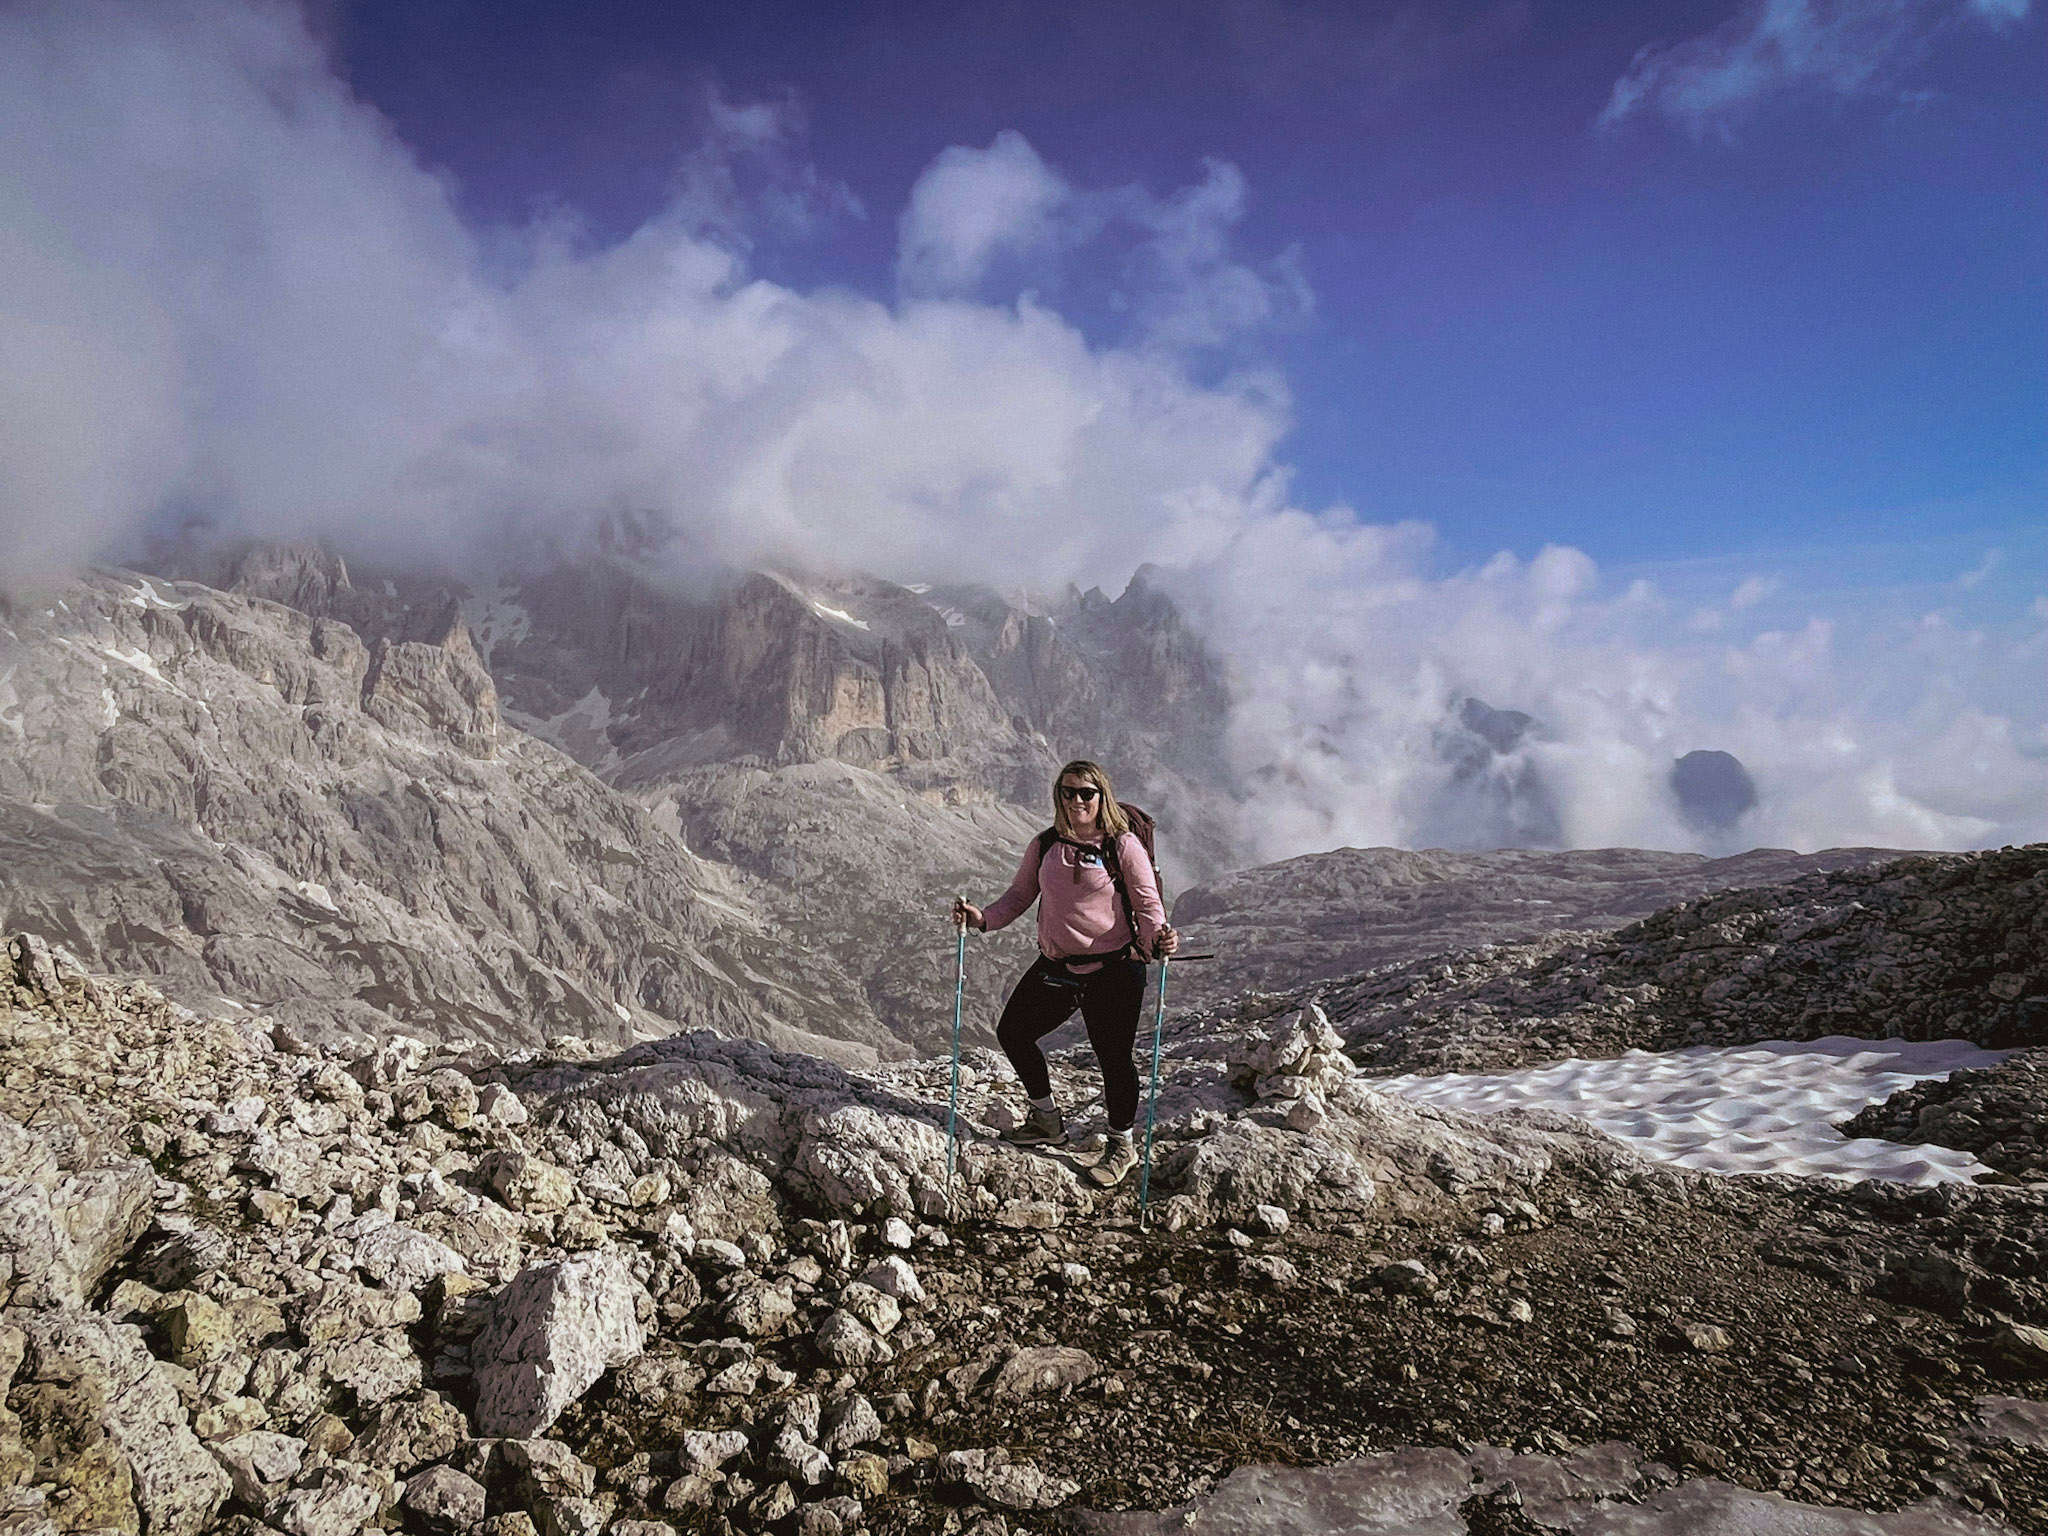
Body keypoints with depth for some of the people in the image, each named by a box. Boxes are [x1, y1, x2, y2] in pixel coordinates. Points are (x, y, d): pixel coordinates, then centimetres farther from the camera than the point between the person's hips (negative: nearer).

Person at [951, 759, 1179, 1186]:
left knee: (1114, 1055, -1)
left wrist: (1158, 937, -29)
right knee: (1012, 1032, 13)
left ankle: (1121, 1145, 25)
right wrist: (983, 918, -5)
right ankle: (1047, 1122, 34)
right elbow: (1019, 896, 11)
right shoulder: (1045, 846, 5)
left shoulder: (1123, 845, -9)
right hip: (1055, 966, 6)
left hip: (1114, 970, -6)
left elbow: (1147, 904, -9)